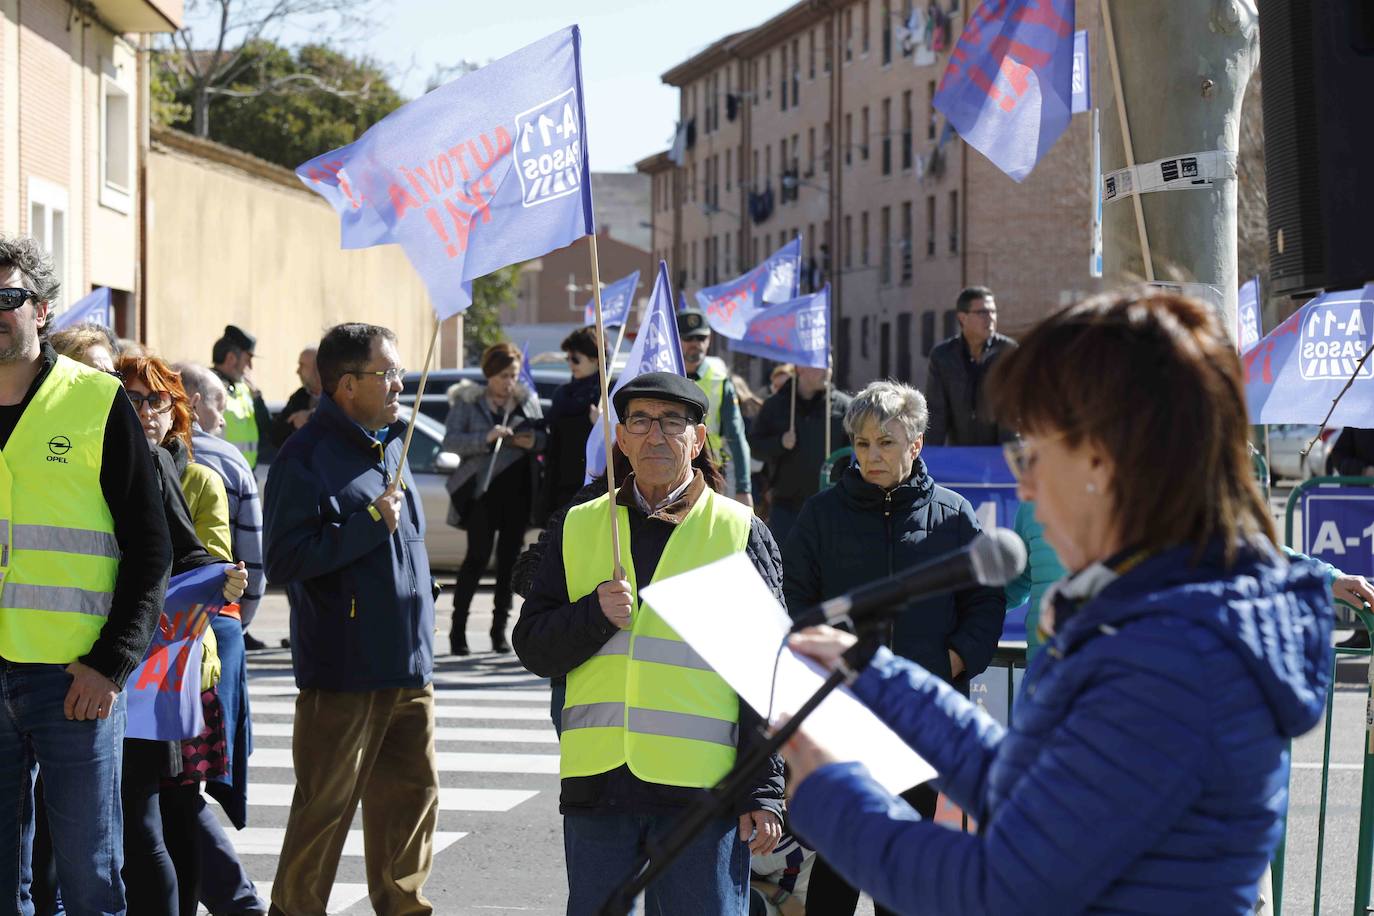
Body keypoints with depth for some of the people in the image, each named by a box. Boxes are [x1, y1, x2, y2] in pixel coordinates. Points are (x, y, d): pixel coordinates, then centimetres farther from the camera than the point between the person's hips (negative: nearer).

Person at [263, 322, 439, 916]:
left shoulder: (391, 444, 15)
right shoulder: (307, 455, -12)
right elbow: (283, 561, -19)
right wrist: (369, 524, -20)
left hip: (409, 666, 8)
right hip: (343, 670, -8)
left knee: (413, 796, 13)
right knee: (325, 807, -2)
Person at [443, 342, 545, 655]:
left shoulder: (528, 401, 11)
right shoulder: (467, 402, 2)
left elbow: (544, 435, 14)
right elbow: (450, 439, -7)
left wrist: (533, 441, -10)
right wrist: (486, 438, -21)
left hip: (518, 489, 4)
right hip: (483, 488, -4)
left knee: (509, 556, 4)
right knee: (478, 556, -8)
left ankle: (500, 628, 11)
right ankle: (458, 627, -2)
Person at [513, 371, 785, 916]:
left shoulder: (741, 534, 5)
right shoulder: (580, 528, 13)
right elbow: (532, 647, 10)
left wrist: (765, 794, -3)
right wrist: (595, 614, -10)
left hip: (703, 789, -2)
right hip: (597, 785, 3)